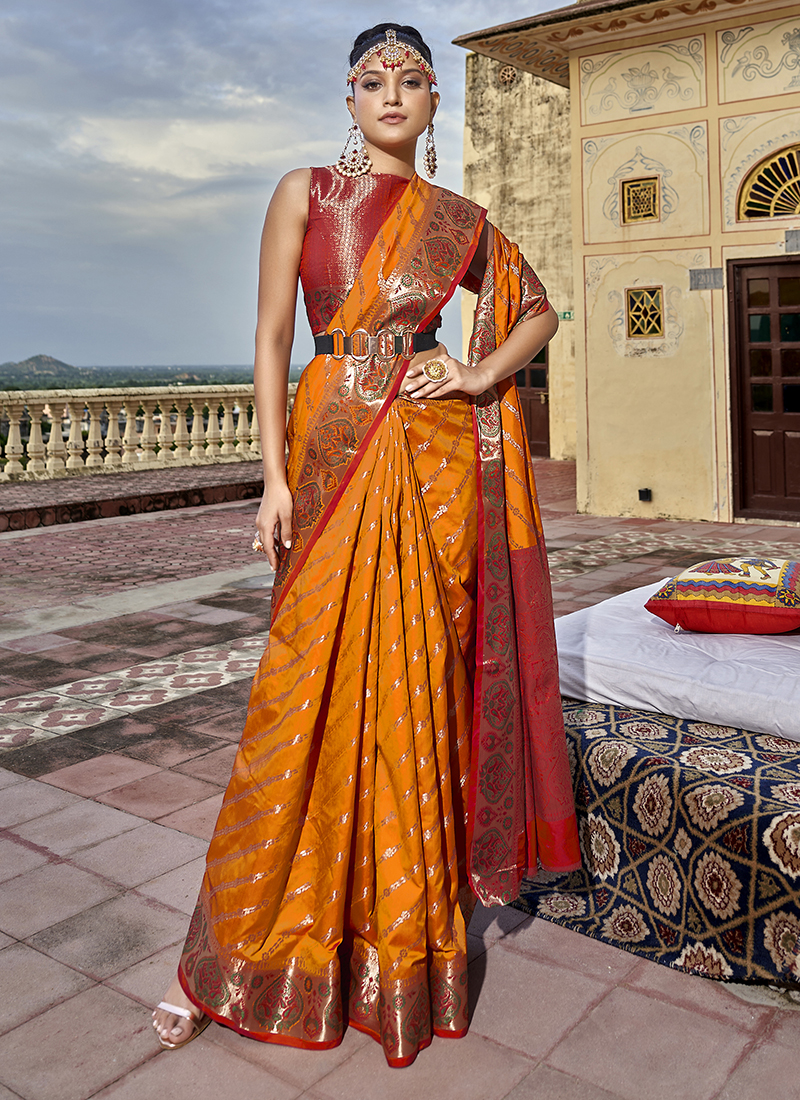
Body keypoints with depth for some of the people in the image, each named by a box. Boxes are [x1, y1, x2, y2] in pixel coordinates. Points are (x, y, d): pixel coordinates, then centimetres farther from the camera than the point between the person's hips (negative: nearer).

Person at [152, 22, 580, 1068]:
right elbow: (271, 335, 1)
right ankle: (234, 955, 14)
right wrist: (274, 475, -9)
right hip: (332, 446, -1)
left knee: (417, 679, 3)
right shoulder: (307, 192, 7)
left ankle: (404, 929, 21)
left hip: (432, 460, 2)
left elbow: (540, 310, 21)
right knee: (310, 689, -2)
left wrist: (480, 376, 2)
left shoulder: (459, 221, 12)